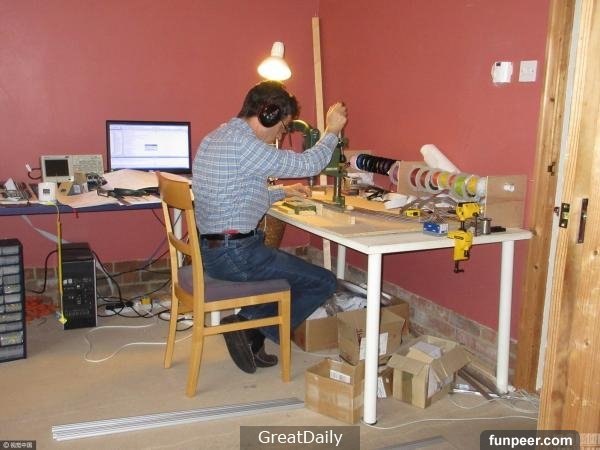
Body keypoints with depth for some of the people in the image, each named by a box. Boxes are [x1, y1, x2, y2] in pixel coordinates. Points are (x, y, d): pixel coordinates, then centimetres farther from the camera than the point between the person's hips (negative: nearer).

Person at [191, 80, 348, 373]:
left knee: (289, 268, 28)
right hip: (235, 255, -10)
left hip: (210, 248, 10)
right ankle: (252, 328, 0)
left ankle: (249, 329, 15)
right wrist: (331, 131, 0)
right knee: (324, 283, 0)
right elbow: (308, 164, -15)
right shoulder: (243, 143, -19)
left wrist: (282, 192, 22)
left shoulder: (215, 138, 13)